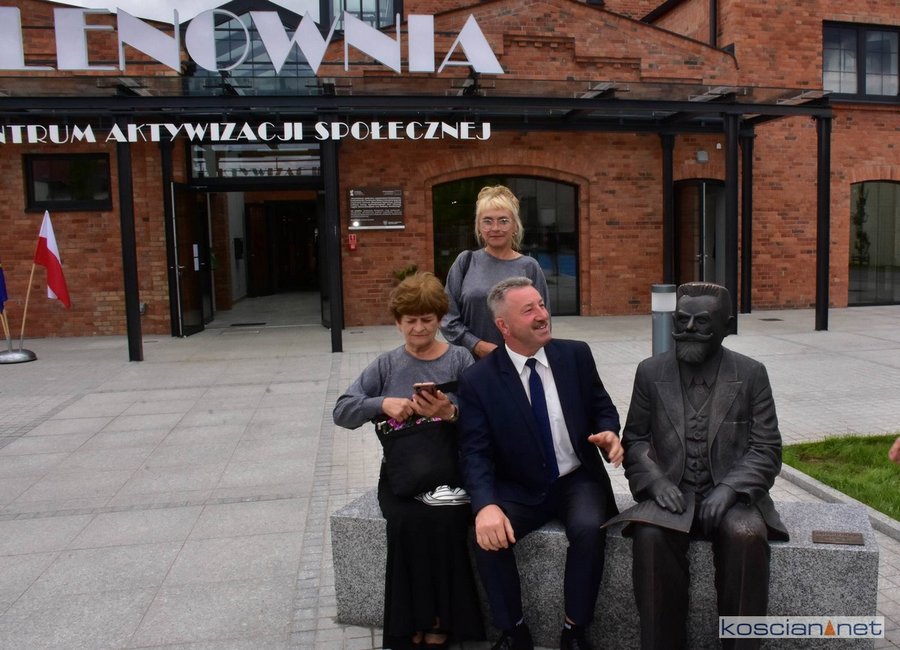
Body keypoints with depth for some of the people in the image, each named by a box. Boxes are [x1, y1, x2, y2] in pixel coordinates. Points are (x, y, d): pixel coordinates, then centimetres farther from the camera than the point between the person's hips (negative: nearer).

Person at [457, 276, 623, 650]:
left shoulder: (576, 355, -3)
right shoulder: (478, 380, -10)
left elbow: (602, 407, 7)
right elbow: (475, 452, -14)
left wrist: (609, 432, -18)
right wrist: (486, 505, -32)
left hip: (578, 481, 1)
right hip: (520, 490, 0)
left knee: (589, 529, -29)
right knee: (488, 536, -26)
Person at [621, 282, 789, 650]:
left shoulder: (751, 374, 4)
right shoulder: (650, 372, 7)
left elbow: (766, 449, 1)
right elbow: (634, 439, 8)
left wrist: (730, 487, -16)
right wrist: (656, 480, -11)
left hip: (730, 494, 0)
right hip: (672, 492, 1)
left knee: (746, 536, -32)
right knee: (651, 536, -30)